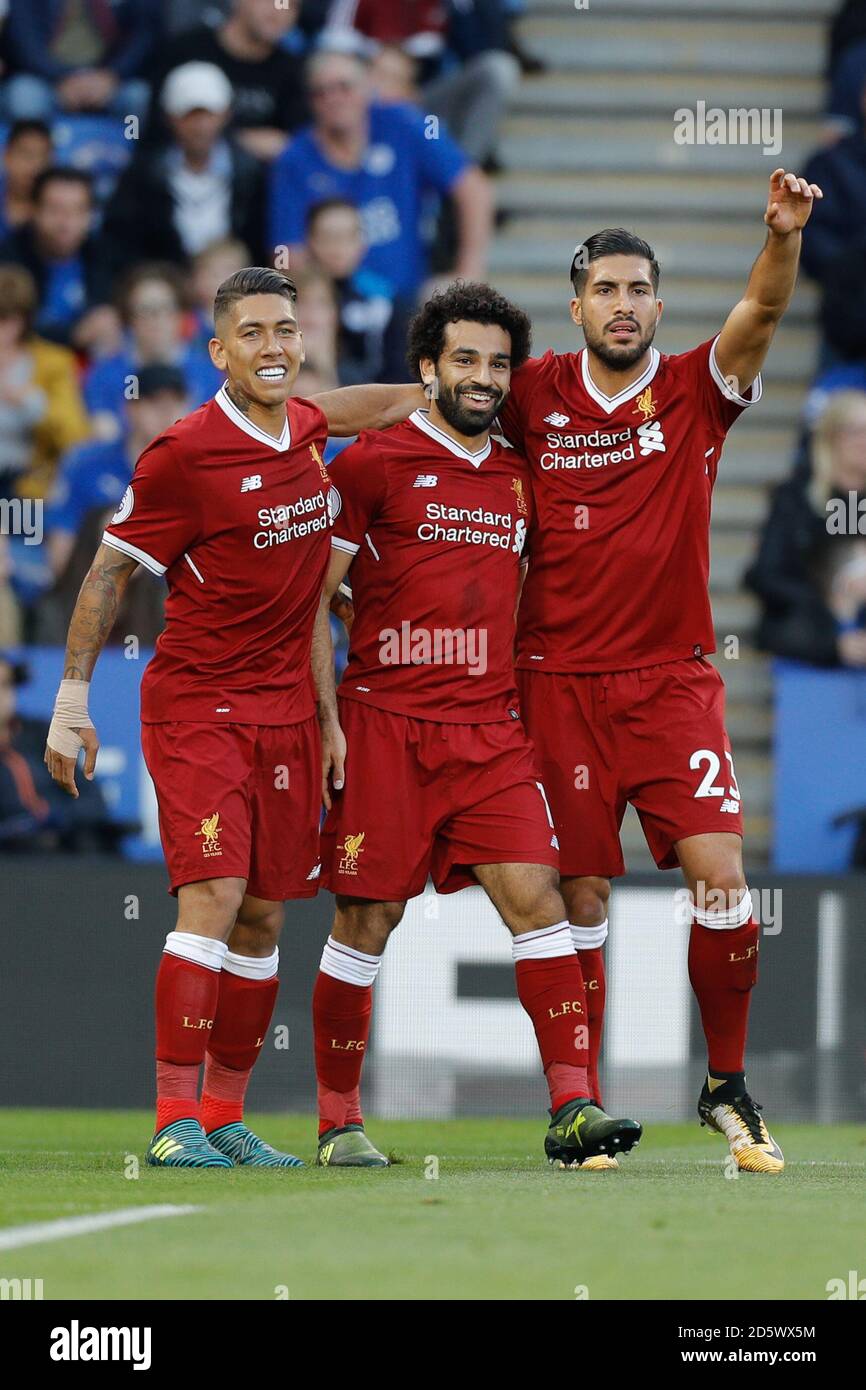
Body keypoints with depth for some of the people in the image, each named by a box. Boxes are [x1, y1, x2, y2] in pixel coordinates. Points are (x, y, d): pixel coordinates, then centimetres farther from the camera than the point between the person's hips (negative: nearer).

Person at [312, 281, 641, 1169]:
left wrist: (526, 711, 17)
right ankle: (337, 1120, 11)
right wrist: (327, 722, -7)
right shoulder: (372, 464, -2)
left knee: (537, 897, -8)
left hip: (490, 729, 4)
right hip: (386, 722, -4)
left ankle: (572, 1109, -10)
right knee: (367, 920, -1)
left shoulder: (517, 477, 14)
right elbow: (313, 599, -2)